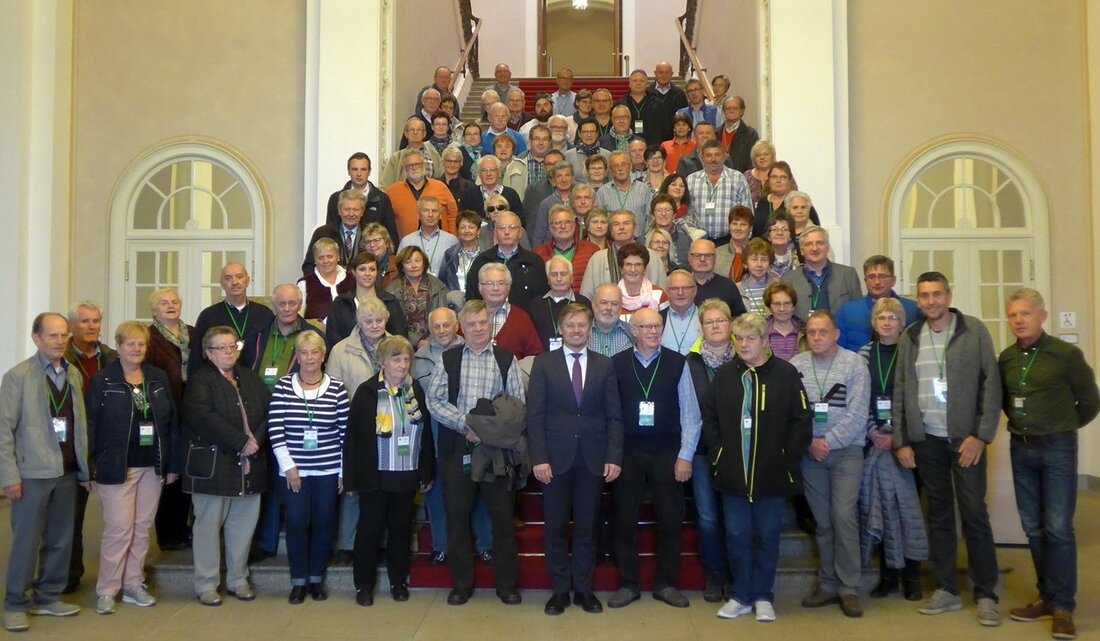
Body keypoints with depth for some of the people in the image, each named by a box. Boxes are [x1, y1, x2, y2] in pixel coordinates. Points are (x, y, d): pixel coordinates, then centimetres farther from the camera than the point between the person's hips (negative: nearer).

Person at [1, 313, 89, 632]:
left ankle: (48, 597, 26)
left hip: (67, 472, 5)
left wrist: (85, 468, 7)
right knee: (26, 541, 4)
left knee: (60, 540, 12)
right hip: (32, 473, -5)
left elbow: (80, 424, 8)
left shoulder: (74, 374, 7)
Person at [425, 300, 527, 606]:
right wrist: (464, 423, -12)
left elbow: (518, 403, 0)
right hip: (457, 447, 1)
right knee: (457, 515, 7)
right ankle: (461, 583, 20)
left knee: (503, 516, 4)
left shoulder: (507, 360, 3)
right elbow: (434, 400, 0)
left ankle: (506, 583, 18)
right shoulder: (448, 359, 5)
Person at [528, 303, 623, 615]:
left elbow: (614, 416, 4)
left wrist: (614, 457, -5)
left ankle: (584, 589, 21)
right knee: (556, 527, 6)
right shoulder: (543, 363, 2)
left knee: (586, 527, 9)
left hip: (593, 458, 1)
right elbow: (535, 415, -2)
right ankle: (560, 590, 19)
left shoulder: (605, 365, 6)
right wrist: (539, 458, -10)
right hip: (556, 457, -1)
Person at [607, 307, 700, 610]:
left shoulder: (677, 364, -1)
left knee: (670, 520, 6)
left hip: (667, 454, 0)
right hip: (627, 452, 0)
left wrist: (685, 456, -4)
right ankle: (628, 584, 20)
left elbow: (690, 414, 0)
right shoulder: (616, 364, -1)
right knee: (624, 520, 6)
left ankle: (666, 584, 21)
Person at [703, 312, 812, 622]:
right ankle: (740, 596, 22)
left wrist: (788, 459, -8)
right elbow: (709, 417, 8)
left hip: (773, 474, -2)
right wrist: (717, 454, 0)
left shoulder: (786, 373, -5)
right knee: (736, 535, 8)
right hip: (733, 473, 2)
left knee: (767, 535, 9)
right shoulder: (723, 374, 4)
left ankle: (763, 596, 24)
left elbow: (801, 421, -5)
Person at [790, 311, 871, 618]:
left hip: (846, 450, -2)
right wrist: (809, 442, -9)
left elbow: (857, 414, -7)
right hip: (810, 453, 2)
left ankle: (849, 588, 2)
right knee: (822, 521, 8)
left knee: (844, 517, -9)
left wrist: (828, 441, -11)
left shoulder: (854, 363, -3)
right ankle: (828, 584, 18)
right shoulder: (796, 365, 2)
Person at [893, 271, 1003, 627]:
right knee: (938, 516, 10)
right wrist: (901, 441, 4)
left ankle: (986, 595, 9)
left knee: (974, 514, -1)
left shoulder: (974, 331, -3)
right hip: (926, 440, 3)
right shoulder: (909, 337, 7)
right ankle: (946, 590, 19)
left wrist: (981, 435, -12)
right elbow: (899, 392, 7)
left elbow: (991, 384, -6)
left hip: (965, 438, -3)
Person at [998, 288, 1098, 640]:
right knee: (1033, 528, 10)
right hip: (1021, 449, 5)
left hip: (1057, 448, -4)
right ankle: (1047, 596, 22)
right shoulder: (1005, 358, 4)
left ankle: (1062, 606, 3)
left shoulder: (1066, 354, -9)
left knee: (1058, 528, -6)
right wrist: (1022, 424, 10)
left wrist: (1063, 425, 8)